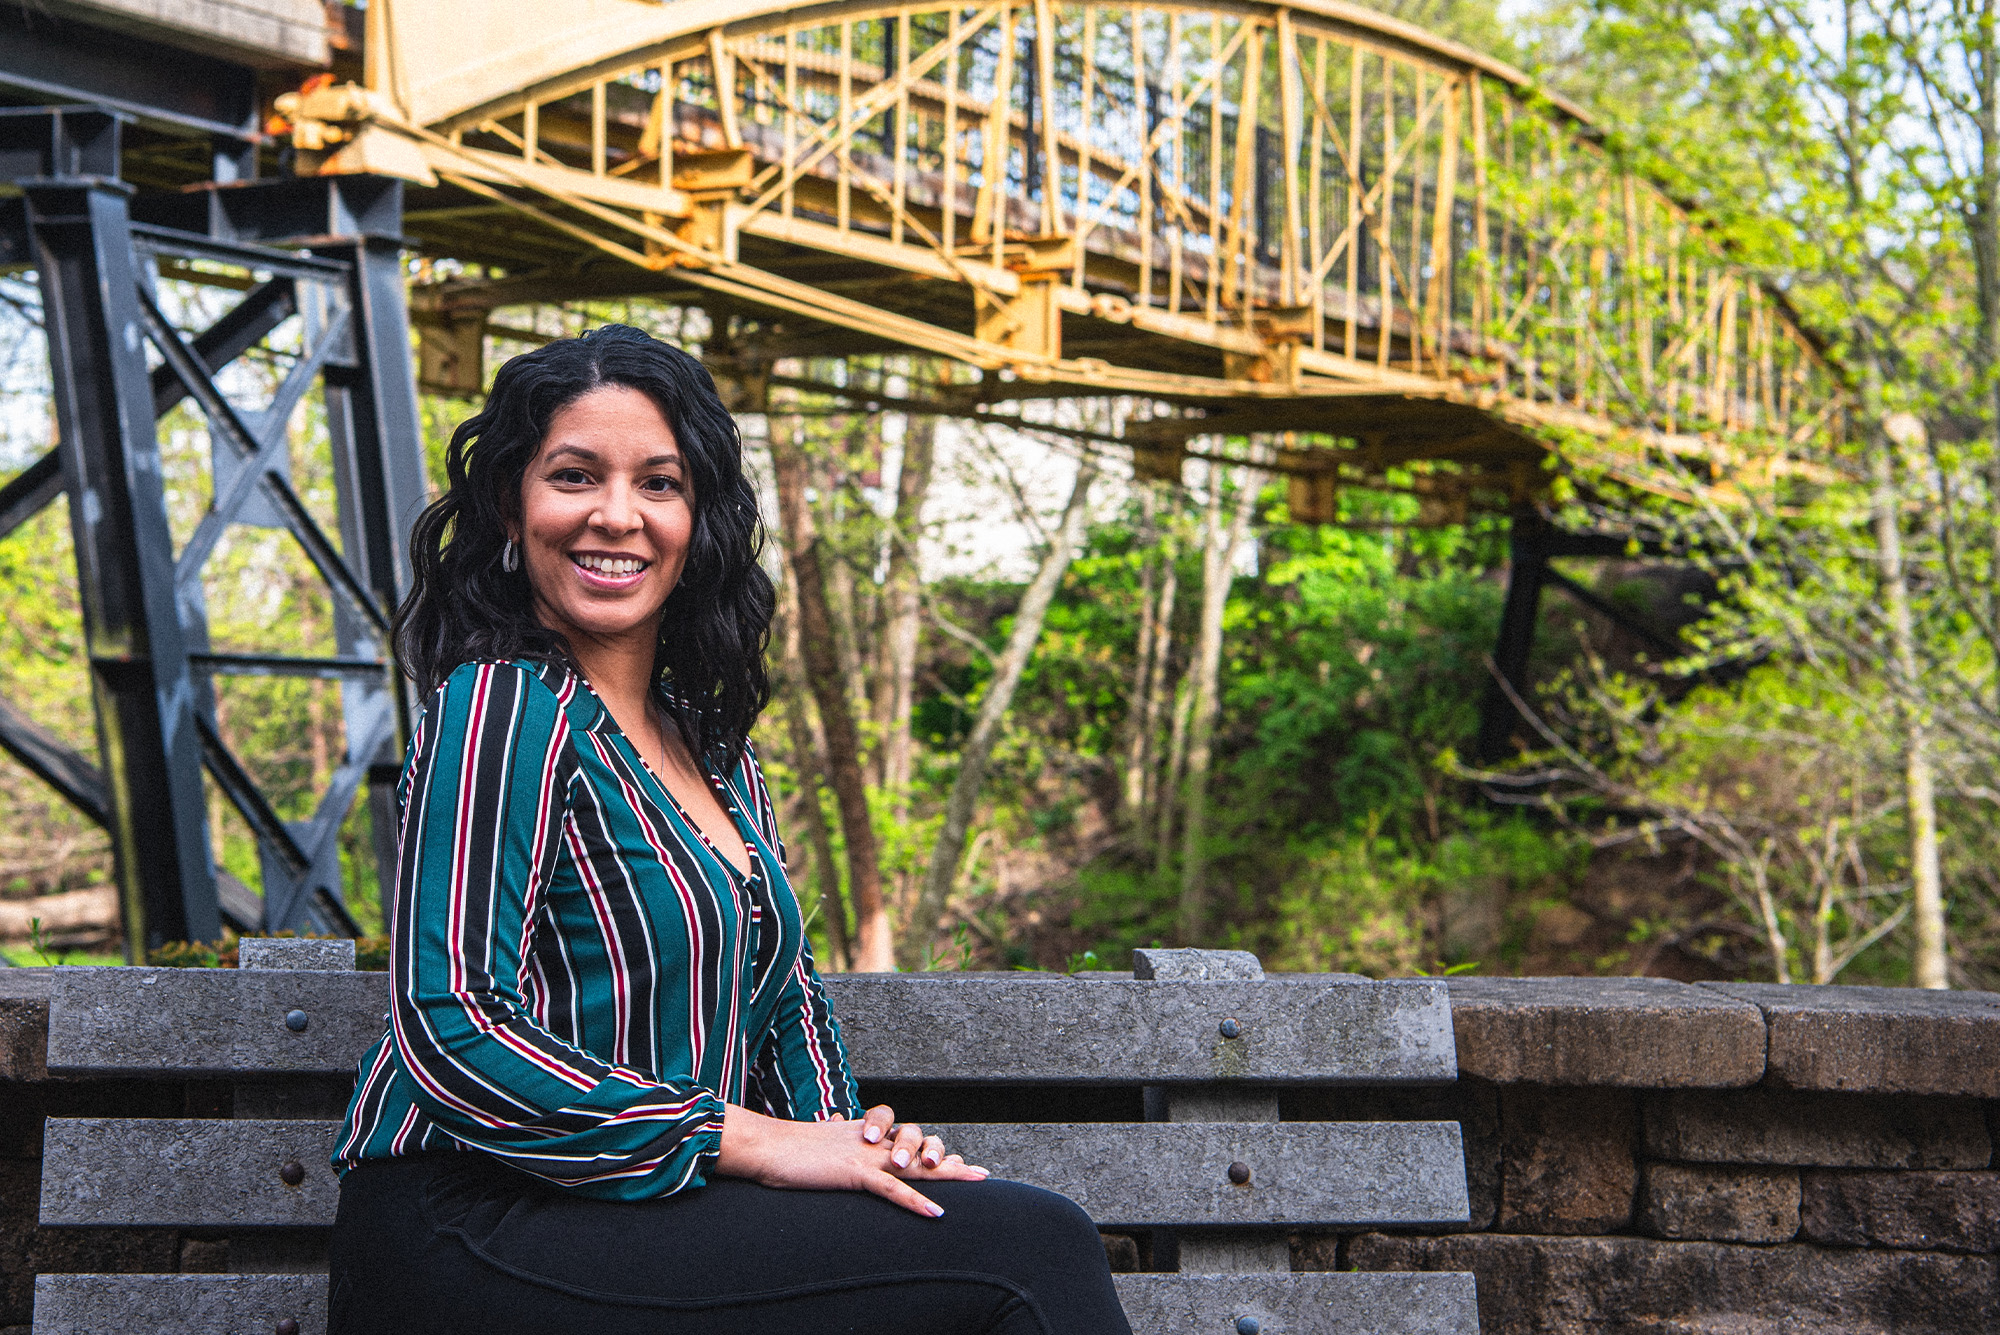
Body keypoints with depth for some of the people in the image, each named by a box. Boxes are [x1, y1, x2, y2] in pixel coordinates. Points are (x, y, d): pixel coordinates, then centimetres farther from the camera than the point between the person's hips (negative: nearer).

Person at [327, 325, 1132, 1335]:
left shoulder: (708, 740, 16)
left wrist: (849, 1135, 3)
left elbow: (781, 983, 24)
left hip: (657, 1209, 7)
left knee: (1036, 1242, -16)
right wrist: (750, 1141, -17)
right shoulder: (501, 706, -9)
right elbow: (449, 1033, -18)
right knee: (1030, 1252, -18)